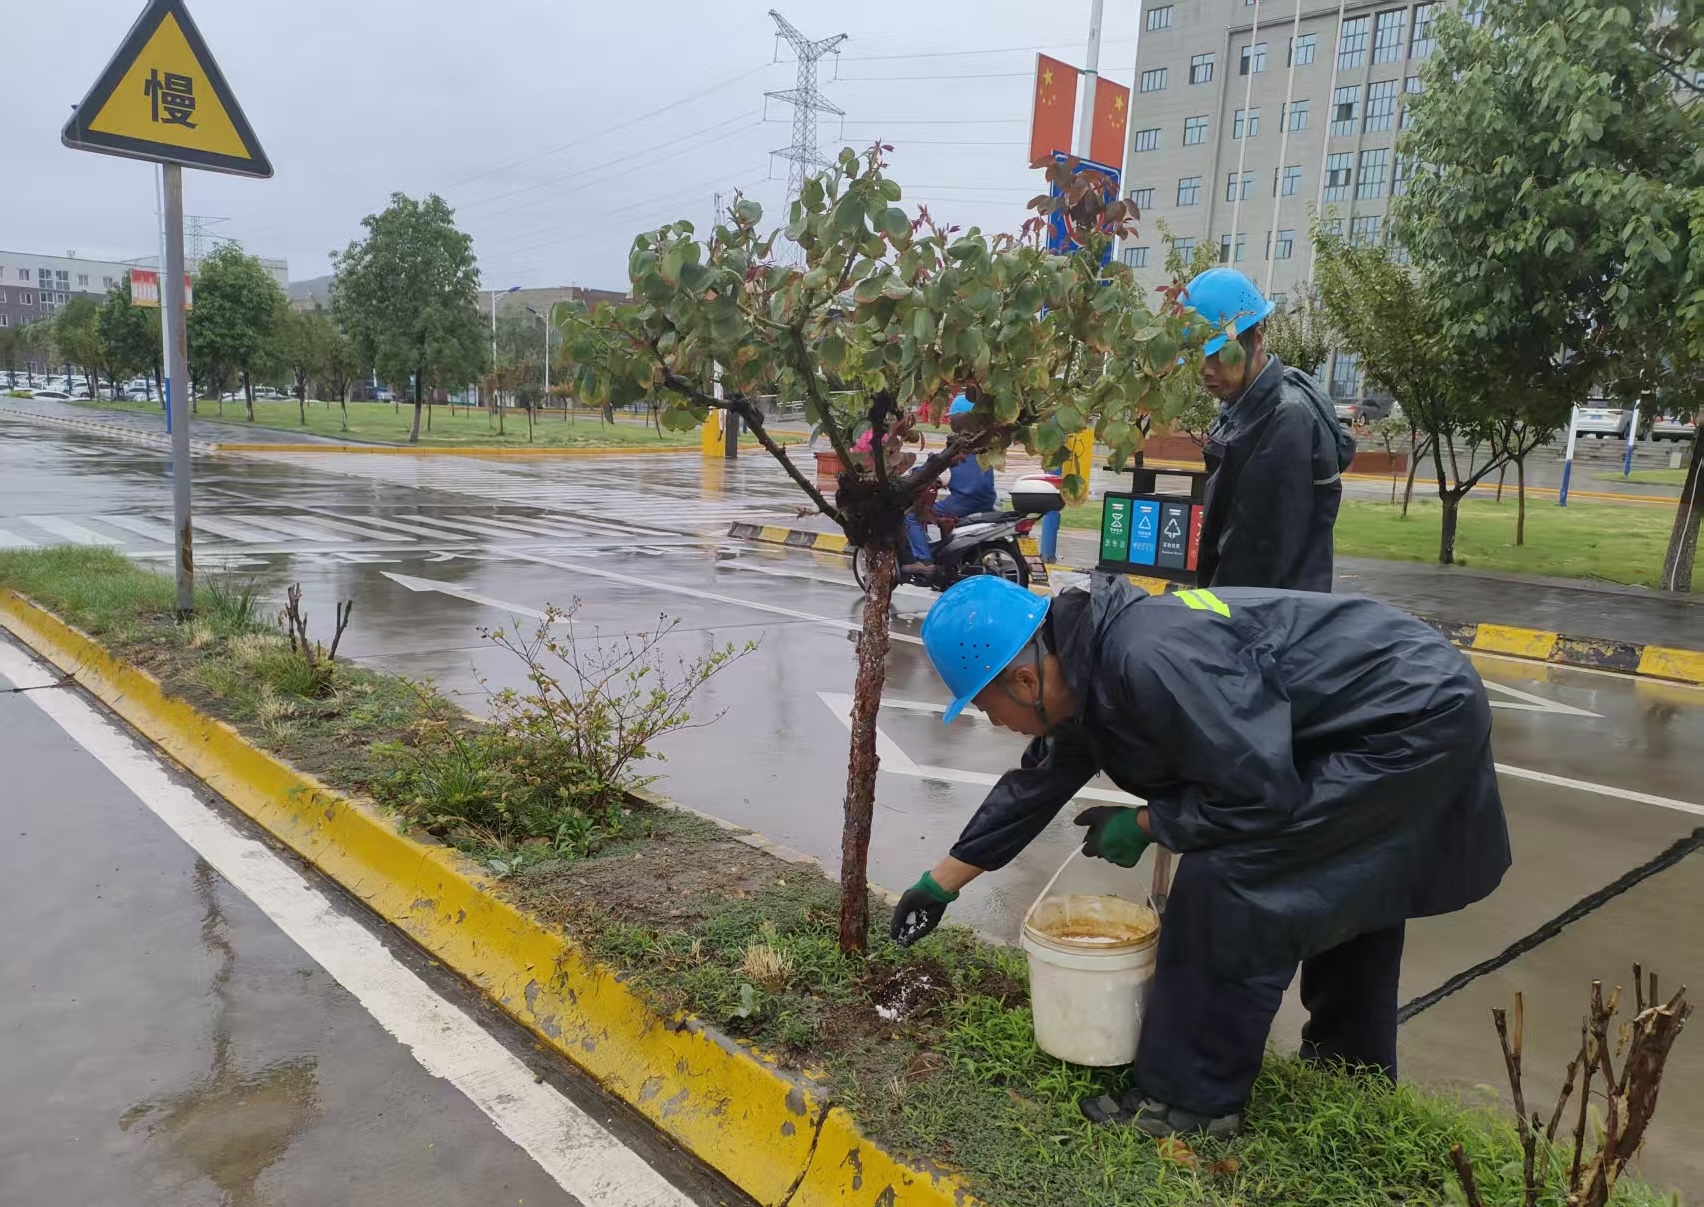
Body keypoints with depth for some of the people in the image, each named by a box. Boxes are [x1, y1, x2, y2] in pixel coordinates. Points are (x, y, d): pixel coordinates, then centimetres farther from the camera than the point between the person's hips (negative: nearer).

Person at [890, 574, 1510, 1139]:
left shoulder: (1150, 661, -32)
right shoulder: (1090, 664, 0)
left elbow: (1258, 795, -27)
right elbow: (1035, 785, 12)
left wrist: (1143, 825, -10)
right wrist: (941, 883, 19)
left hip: (1411, 721, -10)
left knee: (1226, 878, -14)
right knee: (1344, 892, 25)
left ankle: (1191, 1098, 1)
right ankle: (1352, 1078, 45)